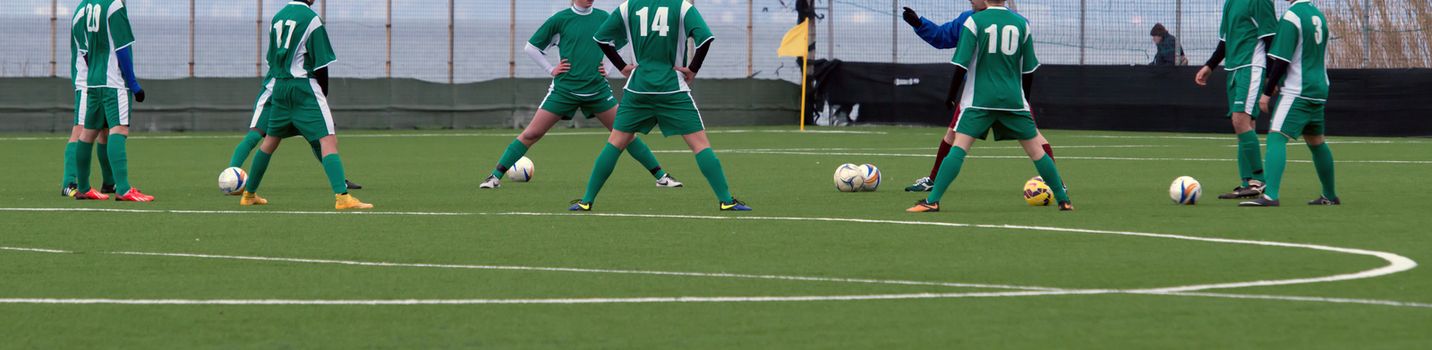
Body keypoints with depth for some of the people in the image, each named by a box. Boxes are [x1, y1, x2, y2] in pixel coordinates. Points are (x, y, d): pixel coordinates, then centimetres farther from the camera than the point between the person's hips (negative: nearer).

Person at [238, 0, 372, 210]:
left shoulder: (278, 17, 12)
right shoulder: (310, 18, -9)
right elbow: (320, 64, -9)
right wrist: (323, 95, 3)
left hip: (280, 86, 7)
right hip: (304, 86, -7)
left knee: (271, 140, 21)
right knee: (328, 139, -13)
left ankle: (249, 195, 29)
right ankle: (342, 197, -28)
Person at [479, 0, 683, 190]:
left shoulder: (603, 18, 3)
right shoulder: (560, 19, -4)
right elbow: (531, 48, 4)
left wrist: (605, 67, 11)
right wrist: (551, 70, -2)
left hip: (597, 88, 2)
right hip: (564, 88, -2)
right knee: (531, 134, -5)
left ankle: (661, 176, 10)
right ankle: (495, 177, 2)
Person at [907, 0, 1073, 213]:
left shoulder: (974, 21, -4)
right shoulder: (1021, 23, 6)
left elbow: (961, 65, -7)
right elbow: (1029, 69, 12)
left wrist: (951, 95, 5)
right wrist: (1024, 98, 26)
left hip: (980, 99, -2)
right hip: (1013, 99, 2)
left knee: (959, 147, -7)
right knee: (1035, 151, 10)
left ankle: (932, 201, -17)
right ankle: (1063, 200, 13)